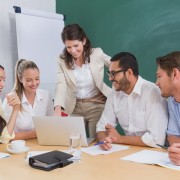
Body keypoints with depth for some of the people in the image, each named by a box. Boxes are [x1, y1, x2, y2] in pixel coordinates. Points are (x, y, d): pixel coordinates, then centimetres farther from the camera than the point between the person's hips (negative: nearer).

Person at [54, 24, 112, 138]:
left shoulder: (97, 54, -6)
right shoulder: (62, 60, -5)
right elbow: (61, 85, -15)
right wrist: (58, 108, -31)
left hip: (97, 105, -1)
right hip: (75, 108, 1)